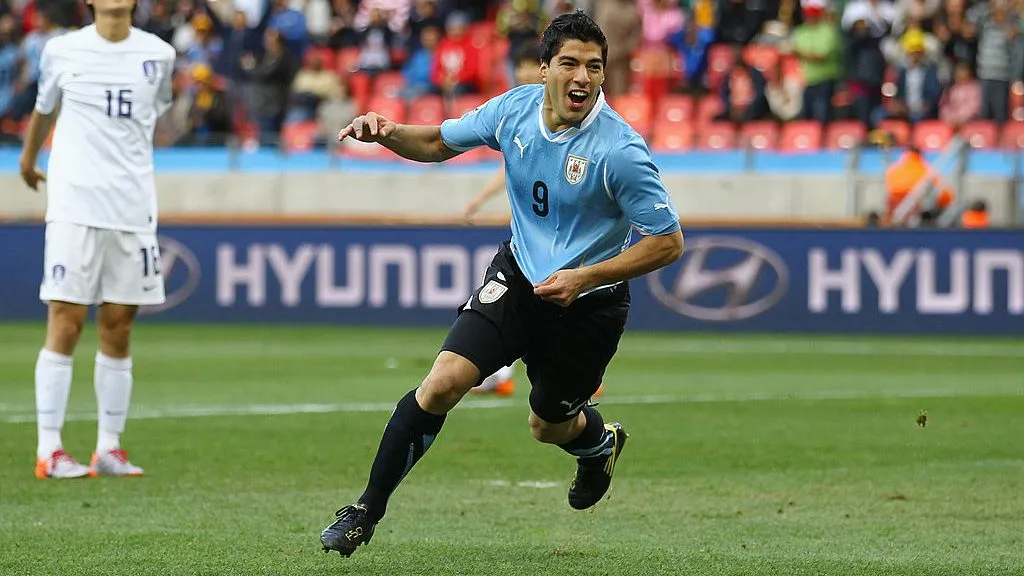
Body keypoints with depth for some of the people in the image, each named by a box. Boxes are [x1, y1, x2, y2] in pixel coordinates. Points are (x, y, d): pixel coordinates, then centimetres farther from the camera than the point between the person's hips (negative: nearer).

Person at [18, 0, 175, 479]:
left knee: (118, 329, 4)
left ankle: (109, 448, 11)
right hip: (74, 202, -3)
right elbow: (43, 110, 19)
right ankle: (48, 451, -4)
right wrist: (28, 159, 32)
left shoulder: (158, 54, 6)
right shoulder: (62, 51, 2)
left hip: (133, 205, 3)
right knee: (65, 325, -6)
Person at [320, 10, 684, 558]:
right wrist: (388, 133, -14)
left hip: (588, 301, -3)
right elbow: (438, 143, 7)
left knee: (548, 425, 15)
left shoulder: (620, 150, -25)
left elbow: (668, 242, -19)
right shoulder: (515, 110, -10)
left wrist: (587, 277, -25)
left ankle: (600, 442, 54)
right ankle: (367, 510, -5)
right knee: (443, 381, -17)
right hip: (518, 275, 3)